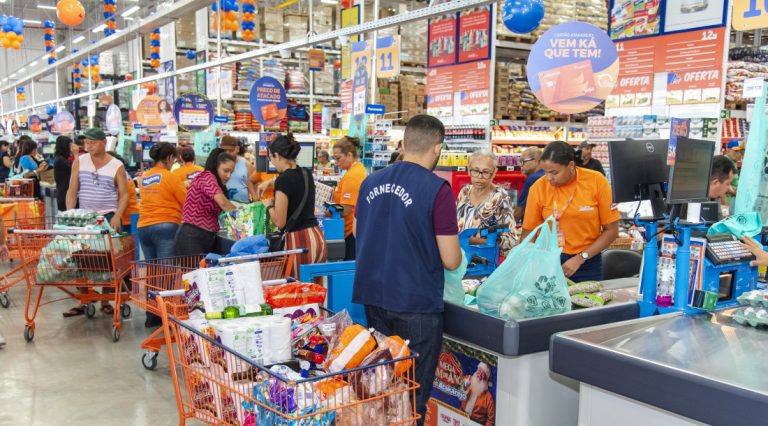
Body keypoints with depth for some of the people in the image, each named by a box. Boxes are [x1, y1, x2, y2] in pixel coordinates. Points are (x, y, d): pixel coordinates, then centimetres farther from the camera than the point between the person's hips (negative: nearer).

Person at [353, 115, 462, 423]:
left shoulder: (371, 182, 3)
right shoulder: (438, 190, -15)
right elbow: (451, 261, -13)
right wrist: (454, 248, 8)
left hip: (372, 296, 6)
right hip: (416, 303, -6)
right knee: (413, 395, 7)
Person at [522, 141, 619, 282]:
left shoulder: (597, 181, -11)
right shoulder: (538, 188, -10)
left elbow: (611, 230, -6)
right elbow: (528, 233, -3)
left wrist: (580, 258, -12)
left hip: (587, 262, 0)